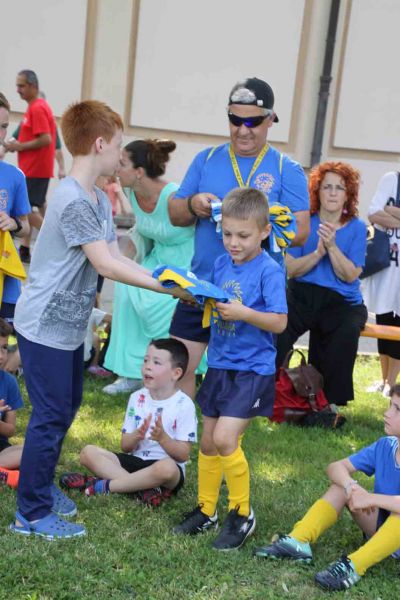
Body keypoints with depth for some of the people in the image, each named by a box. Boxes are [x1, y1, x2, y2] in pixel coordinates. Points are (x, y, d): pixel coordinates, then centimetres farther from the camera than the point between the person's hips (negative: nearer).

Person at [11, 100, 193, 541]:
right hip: (46, 326, -10)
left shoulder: (99, 200, 8)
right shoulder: (72, 199, -23)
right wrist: (166, 286, -22)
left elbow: (115, 257, 4)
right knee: (50, 416, -1)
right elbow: (106, 264, -25)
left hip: (69, 325, 10)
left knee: (66, 407, 19)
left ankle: (41, 485, 35)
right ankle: (32, 513, 12)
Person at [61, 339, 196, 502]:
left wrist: (162, 437, -27)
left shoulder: (183, 405, -7)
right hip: (135, 460, 5)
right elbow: (125, 446, 6)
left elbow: (183, 454, -10)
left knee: (166, 468, -41)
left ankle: (105, 486, -24)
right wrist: (137, 435, -16)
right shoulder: (137, 398, 8)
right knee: (88, 452, -12)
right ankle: (146, 488, -25)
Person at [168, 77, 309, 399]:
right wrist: (192, 205, -13)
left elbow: (301, 232, -8)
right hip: (201, 286, 2)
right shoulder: (206, 159, 7)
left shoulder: (287, 171, -2)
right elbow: (175, 214, 9)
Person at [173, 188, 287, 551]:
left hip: (252, 368, -7)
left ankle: (242, 514, 5)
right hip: (219, 364, 7)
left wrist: (244, 313, -28)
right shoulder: (222, 264, 5)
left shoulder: (269, 271, -14)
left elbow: (279, 323, -17)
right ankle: (206, 510, 30)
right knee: (208, 441, 13)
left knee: (225, 438, -14)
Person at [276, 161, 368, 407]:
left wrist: (332, 246, -16)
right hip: (302, 296, 1)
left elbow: (350, 276, -4)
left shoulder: (356, 228, 5)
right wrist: (318, 252, -15)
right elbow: (291, 269, -1)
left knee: (347, 331, -33)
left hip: (342, 302, 0)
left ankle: (331, 402, -18)